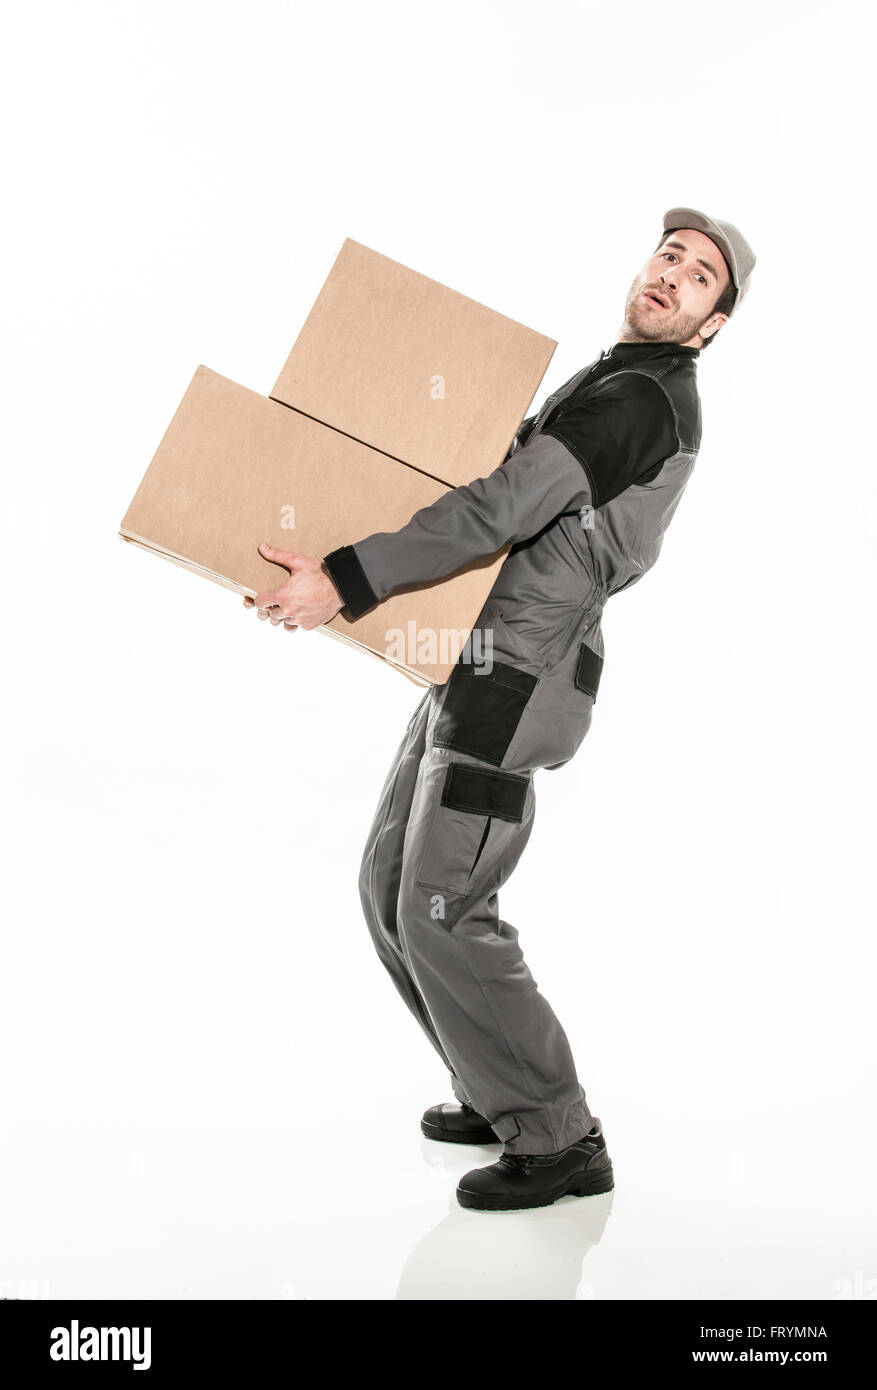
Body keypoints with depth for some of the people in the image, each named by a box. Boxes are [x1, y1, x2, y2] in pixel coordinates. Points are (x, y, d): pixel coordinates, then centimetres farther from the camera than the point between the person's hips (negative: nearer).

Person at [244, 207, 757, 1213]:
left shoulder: (639, 399, -13)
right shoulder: (610, 387, 21)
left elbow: (500, 511, -24)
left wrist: (346, 581, -26)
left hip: (510, 686, -10)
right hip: (475, 672, 10)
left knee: (443, 914, -8)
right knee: (391, 888, 13)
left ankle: (558, 1141, 7)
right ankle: (502, 1092, 26)